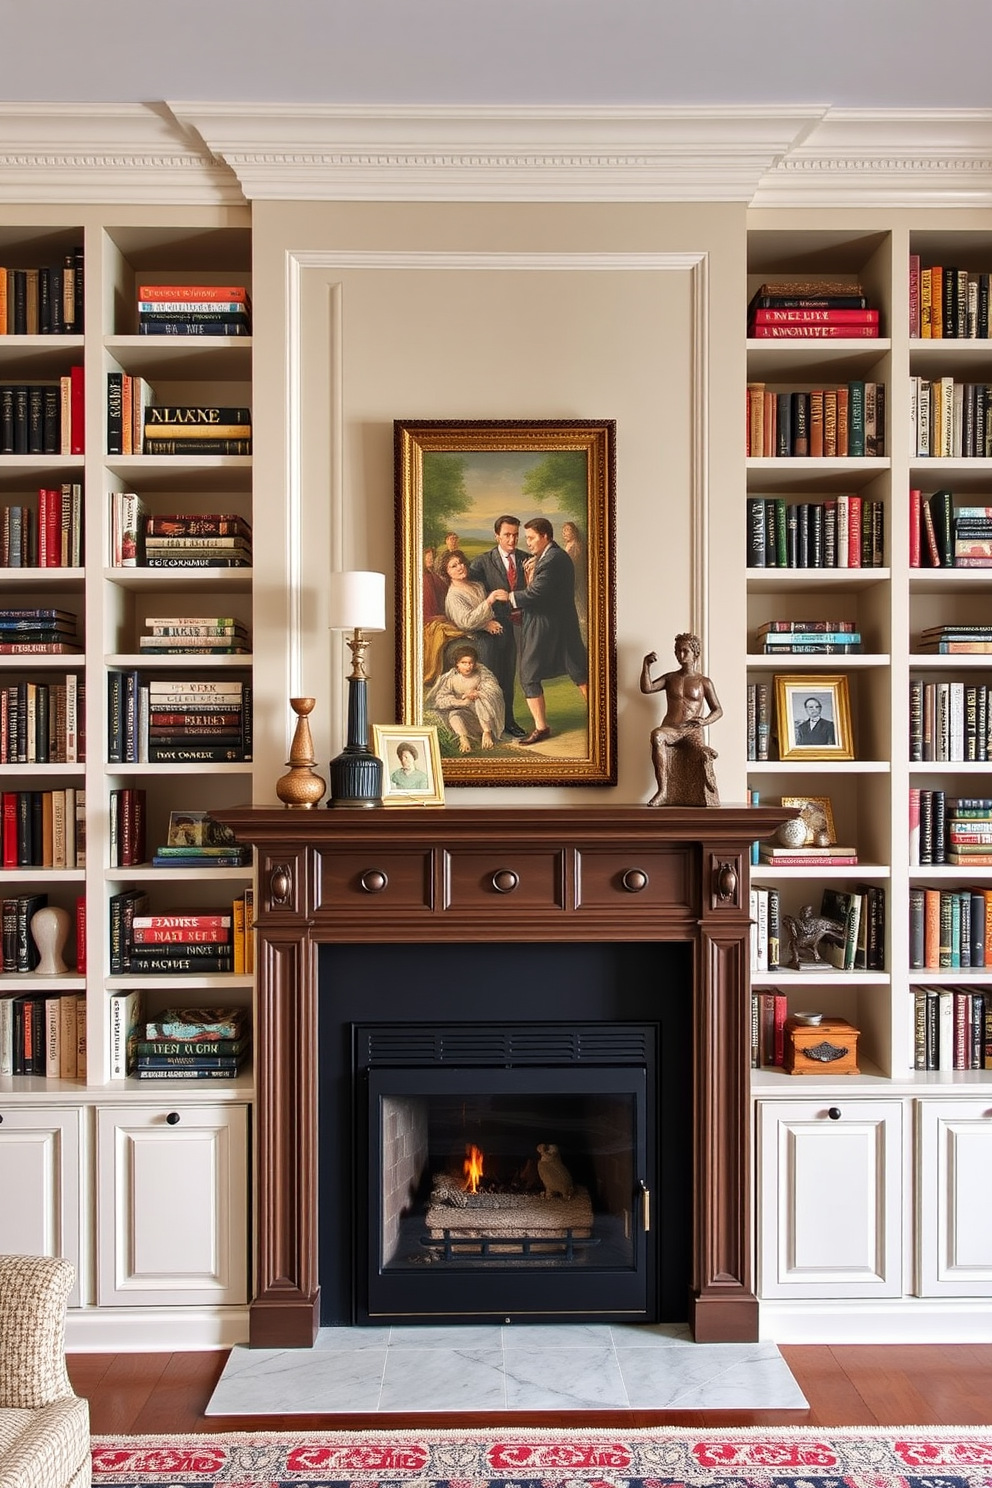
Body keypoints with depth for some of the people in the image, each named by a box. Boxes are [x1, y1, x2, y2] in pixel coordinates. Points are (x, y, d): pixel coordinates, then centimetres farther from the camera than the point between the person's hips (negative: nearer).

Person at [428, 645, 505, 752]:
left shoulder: (482, 673, -6)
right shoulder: (451, 678, -7)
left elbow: (495, 690, -16)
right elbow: (439, 699, -14)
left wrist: (476, 693, -30)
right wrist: (461, 702, -27)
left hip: (481, 714, 0)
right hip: (462, 712, 0)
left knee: (481, 699, -30)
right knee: (453, 714, -30)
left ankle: (487, 733, -29)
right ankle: (463, 738, -50)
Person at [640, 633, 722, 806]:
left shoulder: (704, 682, 13)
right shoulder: (670, 678, 19)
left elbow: (718, 710, 10)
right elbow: (646, 688, 6)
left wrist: (705, 721, -10)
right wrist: (646, 665, -5)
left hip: (692, 731, -1)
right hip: (670, 729, 1)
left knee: (705, 756, -37)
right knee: (656, 735, -39)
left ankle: (710, 796, -17)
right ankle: (663, 790, -38)